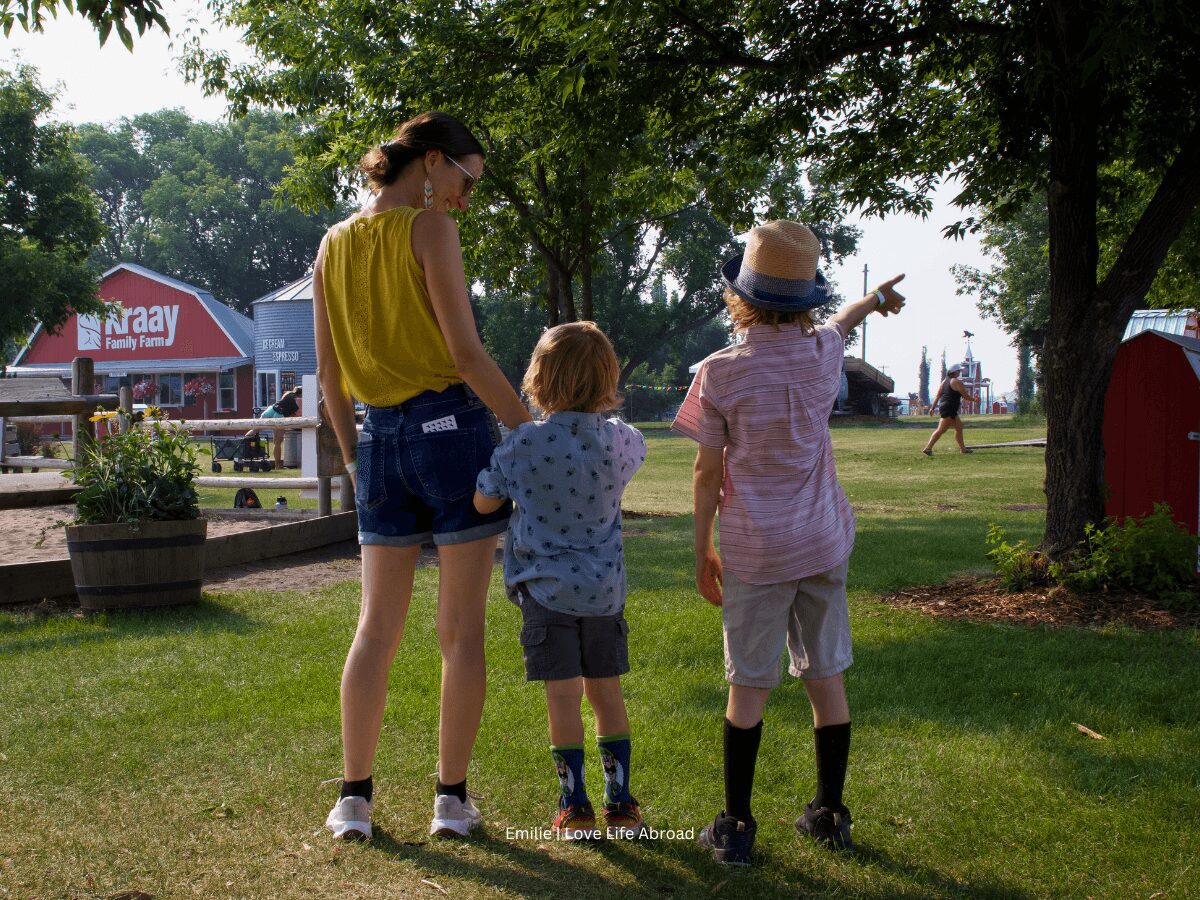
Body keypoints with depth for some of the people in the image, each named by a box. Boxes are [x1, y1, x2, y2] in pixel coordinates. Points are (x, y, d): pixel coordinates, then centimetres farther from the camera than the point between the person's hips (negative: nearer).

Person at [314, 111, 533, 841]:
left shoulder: (334, 245, 10)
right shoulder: (430, 228, -9)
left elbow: (329, 374, 12)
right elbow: (466, 352, -14)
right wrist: (532, 430, -7)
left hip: (382, 439, 6)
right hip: (454, 429, -5)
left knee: (378, 626, 11)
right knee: (462, 629, 3)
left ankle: (355, 798, 12)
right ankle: (452, 798, 8)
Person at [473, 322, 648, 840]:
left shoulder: (522, 445, -13)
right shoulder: (621, 440, -4)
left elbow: (483, 503, -3)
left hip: (546, 588, -3)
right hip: (605, 588, 3)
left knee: (564, 696, 3)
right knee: (606, 691, 13)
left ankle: (576, 809, 9)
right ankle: (621, 805, 18)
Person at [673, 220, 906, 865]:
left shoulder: (719, 374, -11)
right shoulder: (824, 352, -1)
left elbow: (708, 473, -8)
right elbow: (836, 324, 25)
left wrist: (702, 553, 3)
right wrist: (873, 297, 49)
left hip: (755, 552, -3)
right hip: (823, 545, 3)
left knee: (748, 686, 4)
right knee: (826, 678, 11)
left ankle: (735, 827, 10)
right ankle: (830, 815, 21)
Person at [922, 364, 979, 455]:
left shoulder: (945, 381, 14)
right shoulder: (956, 382, -11)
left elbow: (937, 395, 12)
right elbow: (966, 395, -7)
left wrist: (932, 407, 12)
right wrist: (974, 400, 10)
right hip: (949, 409, -10)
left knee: (959, 427, 17)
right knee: (941, 430, -13)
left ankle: (963, 449, 22)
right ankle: (928, 448, -18)